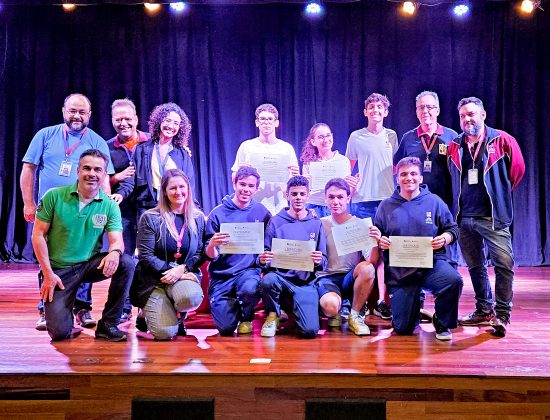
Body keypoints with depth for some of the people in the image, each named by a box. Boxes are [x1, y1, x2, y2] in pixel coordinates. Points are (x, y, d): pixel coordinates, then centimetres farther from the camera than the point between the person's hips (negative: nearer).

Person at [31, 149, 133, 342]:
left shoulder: (109, 206, -3)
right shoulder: (54, 196, -8)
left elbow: (117, 240, -10)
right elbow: (38, 234, -5)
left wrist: (115, 252, -36)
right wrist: (48, 273, -11)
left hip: (90, 264, 2)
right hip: (59, 269, -2)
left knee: (126, 263, -27)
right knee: (60, 332, -15)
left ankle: (108, 324, -10)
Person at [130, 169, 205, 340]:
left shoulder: (198, 218, 7)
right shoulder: (150, 218, -2)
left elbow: (200, 254, 2)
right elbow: (145, 256, -7)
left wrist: (182, 269, -16)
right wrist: (171, 271, -16)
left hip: (185, 276, 2)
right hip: (153, 279, -2)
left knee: (191, 298, -37)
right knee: (165, 333, -20)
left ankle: (179, 315, 4)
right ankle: (149, 314, 19)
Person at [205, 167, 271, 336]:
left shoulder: (262, 212, 1)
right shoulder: (218, 214, -3)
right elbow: (211, 256, -5)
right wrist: (212, 244, -27)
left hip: (249, 270, 0)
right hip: (221, 275, 0)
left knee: (250, 289, -35)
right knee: (226, 328, -12)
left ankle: (246, 316, 0)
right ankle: (232, 306, 24)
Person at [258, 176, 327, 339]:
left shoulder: (316, 224, 7)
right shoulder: (276, 221, 4)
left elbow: (323, 262, 7)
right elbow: (266, 252, 3)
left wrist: (319, 261, -16)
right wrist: (262, 260, -20)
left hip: (306, 282, 1)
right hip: (280, 275, 0)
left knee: (310, 331, -19)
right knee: (267, 281, -37)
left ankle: (293, 309, 18)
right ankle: (273, 315, -3)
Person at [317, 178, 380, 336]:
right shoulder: (320, 225, 2)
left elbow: (372, 262, -11)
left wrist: (376, 243, -30)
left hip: (351, 279, 2)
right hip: (326, 277, -1)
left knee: (367, 268, -32)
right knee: (331, 305, -35)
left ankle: (355, 316, -9)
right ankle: (335, 315, 6)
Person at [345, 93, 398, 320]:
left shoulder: (392, 136, 10)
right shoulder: (356, 137, 5)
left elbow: (397, 166, 18)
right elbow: (348, 169, 11)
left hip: (388, 199, 2)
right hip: (363, 199, -1)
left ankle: (381, 300, 5)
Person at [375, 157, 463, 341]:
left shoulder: (434, 202, 5)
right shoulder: (387, 206, 8)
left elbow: (453, 229, 10)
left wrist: (444, 239, -12)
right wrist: (380, 241, -10)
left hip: (432, 264, 0)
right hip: (399, 271, 1)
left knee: (454, 280, -35)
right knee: (402, 329, -5)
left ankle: (442, 323, -5)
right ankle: (413, 307, 34)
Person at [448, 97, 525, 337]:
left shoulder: (502, 141, -1)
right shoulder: (454, 146, 8)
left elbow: (517, 169, 6)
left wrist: (498, 193, 10)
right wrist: (461, 199, 13)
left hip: (492, 216, -4)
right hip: (464, 217, 4)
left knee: (504, 263, -11)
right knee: (475, 266, 11)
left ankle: (502, 315, -1)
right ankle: (484, 311, 23)